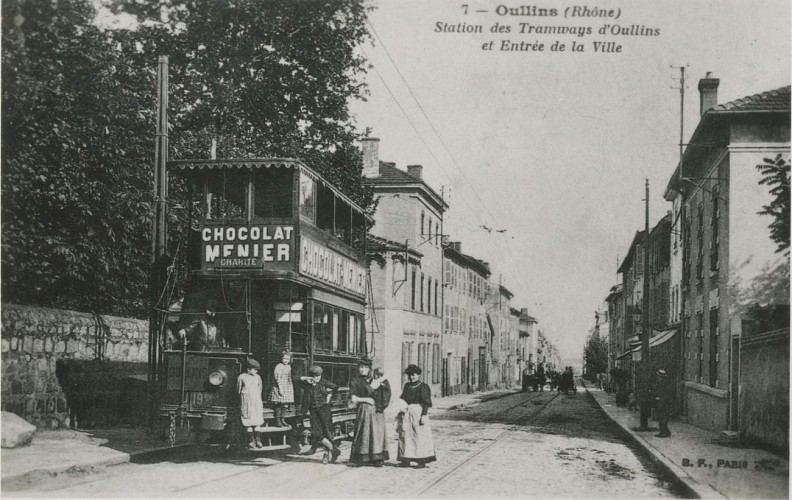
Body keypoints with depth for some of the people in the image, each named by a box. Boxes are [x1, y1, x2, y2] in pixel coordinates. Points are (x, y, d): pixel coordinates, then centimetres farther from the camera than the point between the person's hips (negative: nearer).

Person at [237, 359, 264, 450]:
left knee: (256, 422, 2)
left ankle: (257, 441, 10)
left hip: (257, 402, 3)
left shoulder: (257, 377, 7)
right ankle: (251, 442, 3)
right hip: (246, 403, -3)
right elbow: (238, 390, 6)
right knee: (248, 423, -2)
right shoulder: (241, 377, -3)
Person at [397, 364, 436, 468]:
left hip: (418, 413, -7)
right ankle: (406, 460, 12)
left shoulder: (423, 387, -6)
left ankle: (422, 460, -2)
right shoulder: (407, 386, 13)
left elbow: (426, 403, -10)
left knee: (420, 436, -6)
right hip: (406, 413, 7)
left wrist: (423, 415, -17)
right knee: (406, 435, 6)